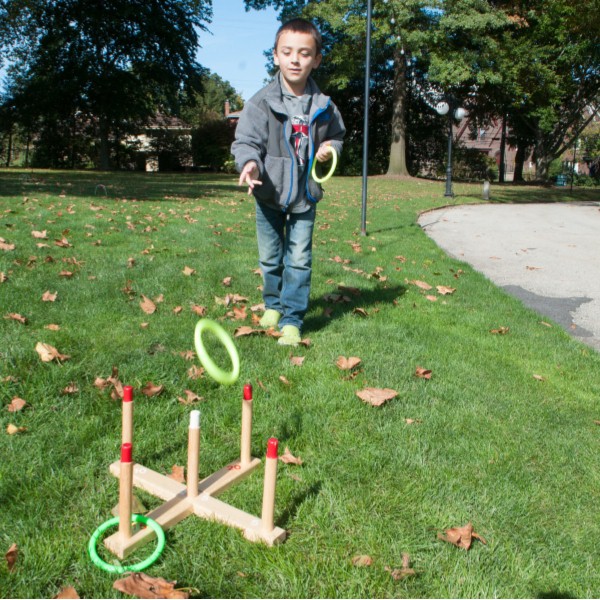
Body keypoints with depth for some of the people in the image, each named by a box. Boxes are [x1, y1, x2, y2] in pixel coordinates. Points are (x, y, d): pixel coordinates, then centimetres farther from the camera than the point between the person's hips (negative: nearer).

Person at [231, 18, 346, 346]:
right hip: (269, 195, -1)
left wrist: (330, 147, -6)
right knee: (270, 258, 14)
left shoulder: (324, 106, -2)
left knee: (299, 260, 2)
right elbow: (245, 141, -17)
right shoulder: (261, 102, -12)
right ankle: (273, 304, 37)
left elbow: (337, 136, 16)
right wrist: (250, 163, -38)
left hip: (305, 196, 1)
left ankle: (292, 319, 10)